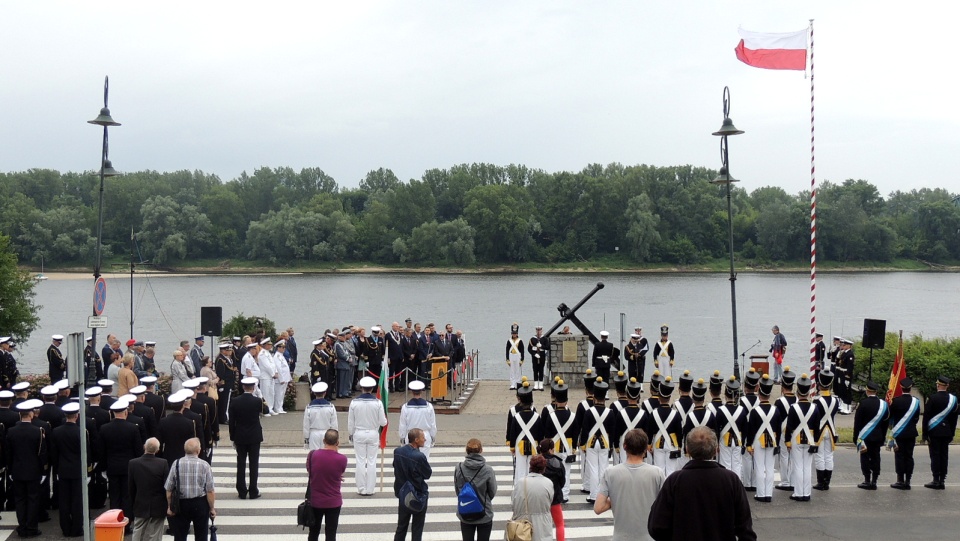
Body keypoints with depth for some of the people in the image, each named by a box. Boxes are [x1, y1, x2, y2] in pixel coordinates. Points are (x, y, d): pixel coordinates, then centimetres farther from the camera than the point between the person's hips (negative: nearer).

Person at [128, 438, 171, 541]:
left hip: (140, 506, 2)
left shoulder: (133, 463, -9)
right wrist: (168, 505, 4)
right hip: (158, 508, -2)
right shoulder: (163, 464, -16)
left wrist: (134, 503, 13)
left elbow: (130, 487, 0)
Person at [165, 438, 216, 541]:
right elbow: (210, 491, -11)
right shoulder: (204, 465, -12)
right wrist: (212, 508, 0)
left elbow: (169, 489, -4)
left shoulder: (176, 464, -9)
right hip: (200, 504, -1)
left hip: (181, 504, 1)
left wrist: (170, 506, 8)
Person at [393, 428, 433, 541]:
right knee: (417, 528, 9)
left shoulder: (397, 451, -8)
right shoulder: (419, 457, -27)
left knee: (401, 526, 16)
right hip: (419, 496, -5)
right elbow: (428, 474, -13)